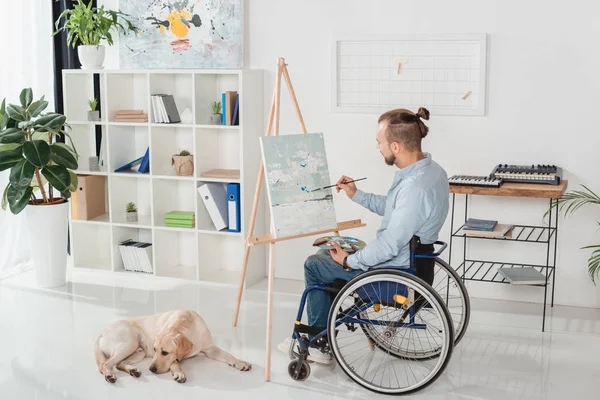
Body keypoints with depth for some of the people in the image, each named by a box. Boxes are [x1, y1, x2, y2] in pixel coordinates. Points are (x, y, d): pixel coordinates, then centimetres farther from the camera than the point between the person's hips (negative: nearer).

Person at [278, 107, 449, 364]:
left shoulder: (415, 186, -32)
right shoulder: (429, 169, 0)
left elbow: (389, 246, -29)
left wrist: (349, 261, -14)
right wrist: (356, 194, 9)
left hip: (393, 272, -10)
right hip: (406, 258, 10)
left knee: (314, 266, 7)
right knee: (326, 255, 21)